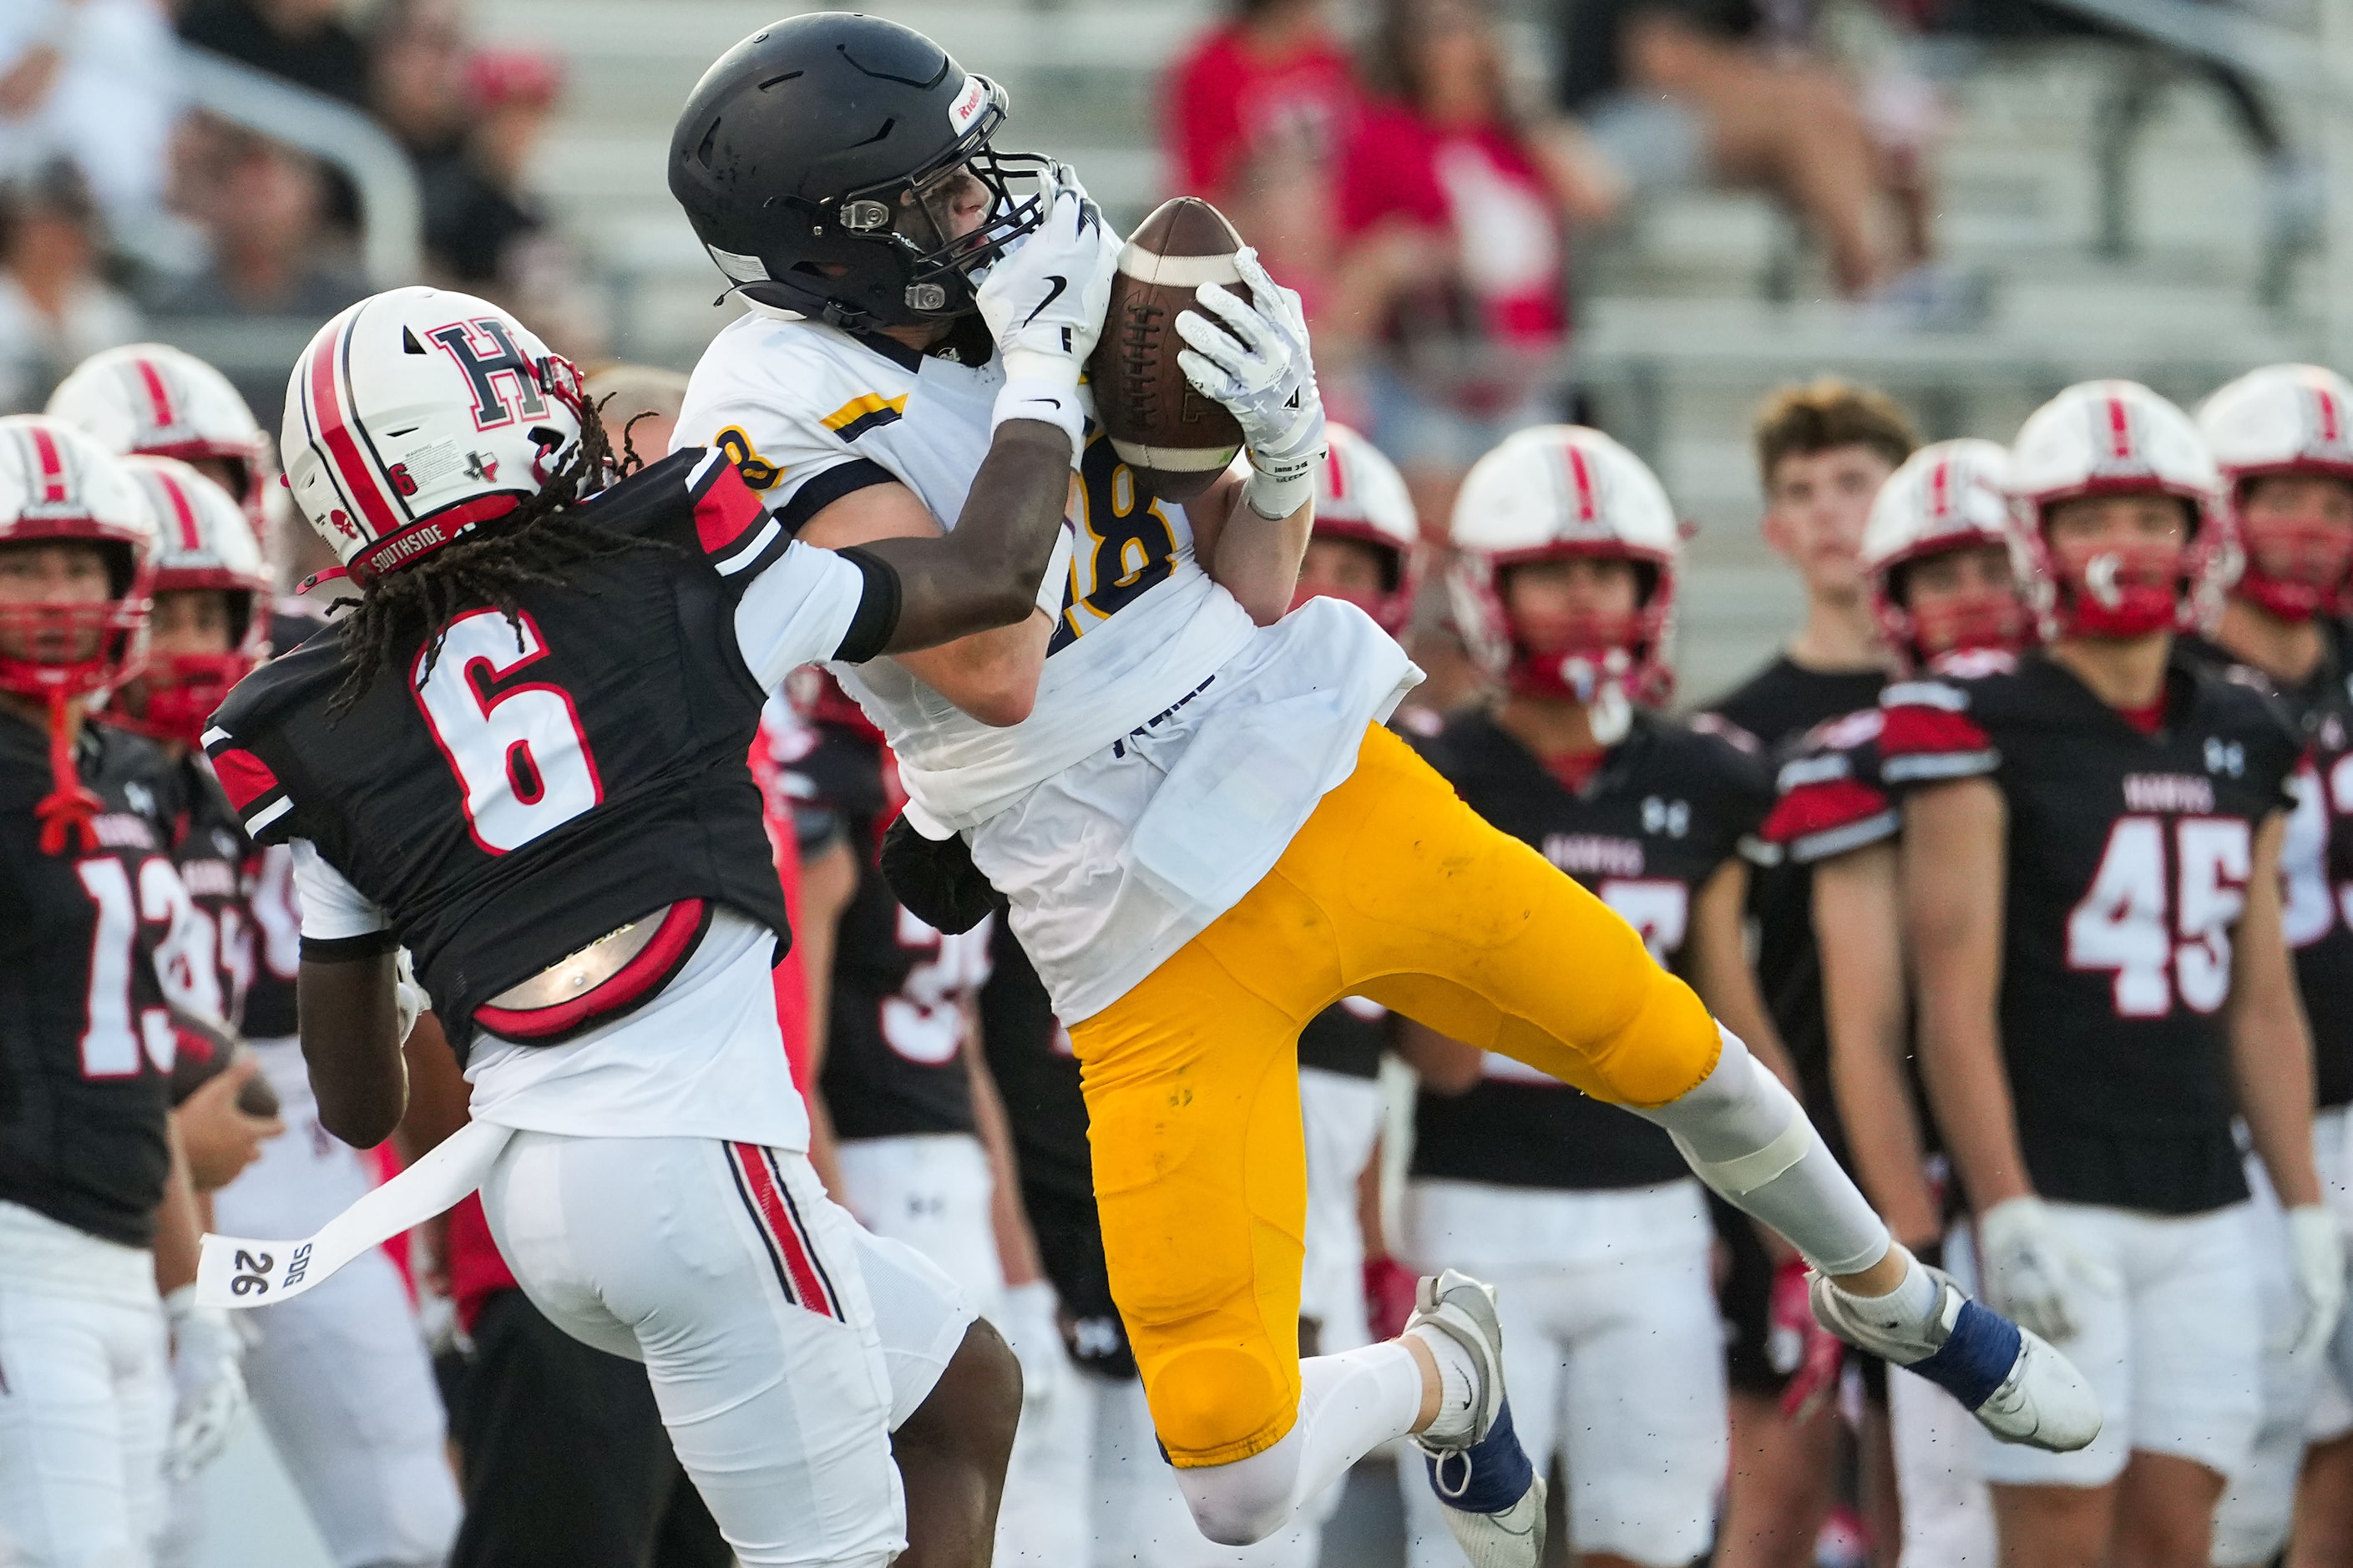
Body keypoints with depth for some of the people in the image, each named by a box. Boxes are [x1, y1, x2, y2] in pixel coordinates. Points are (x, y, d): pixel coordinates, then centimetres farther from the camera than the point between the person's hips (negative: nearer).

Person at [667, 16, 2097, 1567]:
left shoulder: (1040, 295, 1)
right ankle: (1442, 1375, 22)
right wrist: (1037, 384, -24)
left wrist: (1282, 446, -13)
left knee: (1670, 1046, 19)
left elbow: (1251, 595, 7)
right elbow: (993, 674, -29)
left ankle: (1897, 1301, 49)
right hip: (1156, 941, -5)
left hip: (1318, 780, 5)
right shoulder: (788, 407, -18)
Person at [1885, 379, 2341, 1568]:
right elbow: (1957, 1000, -12)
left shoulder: (2241, 744, 12)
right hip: (2053, 1194, -6)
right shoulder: (1985, 734, -6)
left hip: (2204, 1215, 6)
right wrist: (2008, 1216, -18)